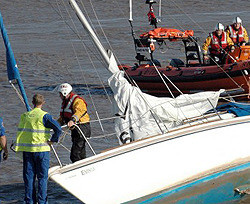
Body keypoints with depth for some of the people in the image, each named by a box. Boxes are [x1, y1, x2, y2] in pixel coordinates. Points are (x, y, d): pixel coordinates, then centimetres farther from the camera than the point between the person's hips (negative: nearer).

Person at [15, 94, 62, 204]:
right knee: (42, 177, 3)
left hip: (26, 149, 4)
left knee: (28, 176, 10)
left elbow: (21, 131, 14)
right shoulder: (44, 116, -9)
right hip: (41, 149, -4)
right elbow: (58, 128, -18)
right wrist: (52, 140, -8)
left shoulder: (24, 116, 8)